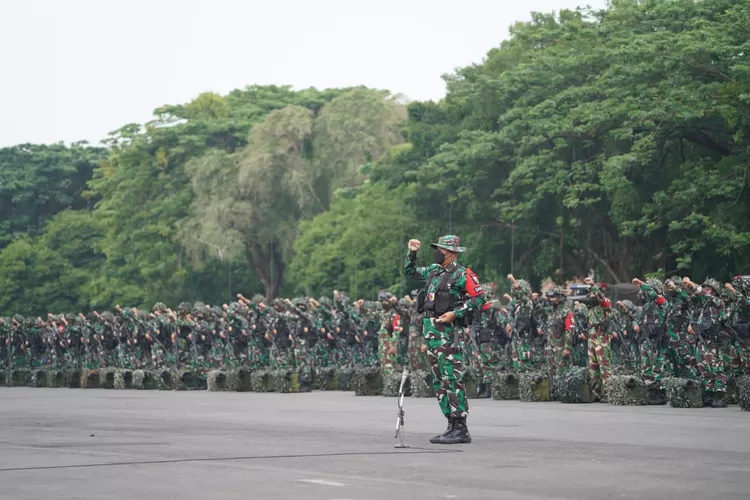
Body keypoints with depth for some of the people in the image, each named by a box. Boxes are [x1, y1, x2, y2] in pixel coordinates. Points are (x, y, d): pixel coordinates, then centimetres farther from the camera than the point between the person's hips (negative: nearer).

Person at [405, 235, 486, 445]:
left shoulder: (462, 274, -7)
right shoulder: (433, 270, 16)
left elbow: (479, 297, -13)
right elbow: (411, 272, 31)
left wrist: (455, 313, -17)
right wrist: (412, 253, 16)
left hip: (447, 331, -9)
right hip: (430, 331, 9)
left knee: (452, 379, -12)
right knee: (439, 381, 10)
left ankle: (461, 429, -12)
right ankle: (452, 425, 15)